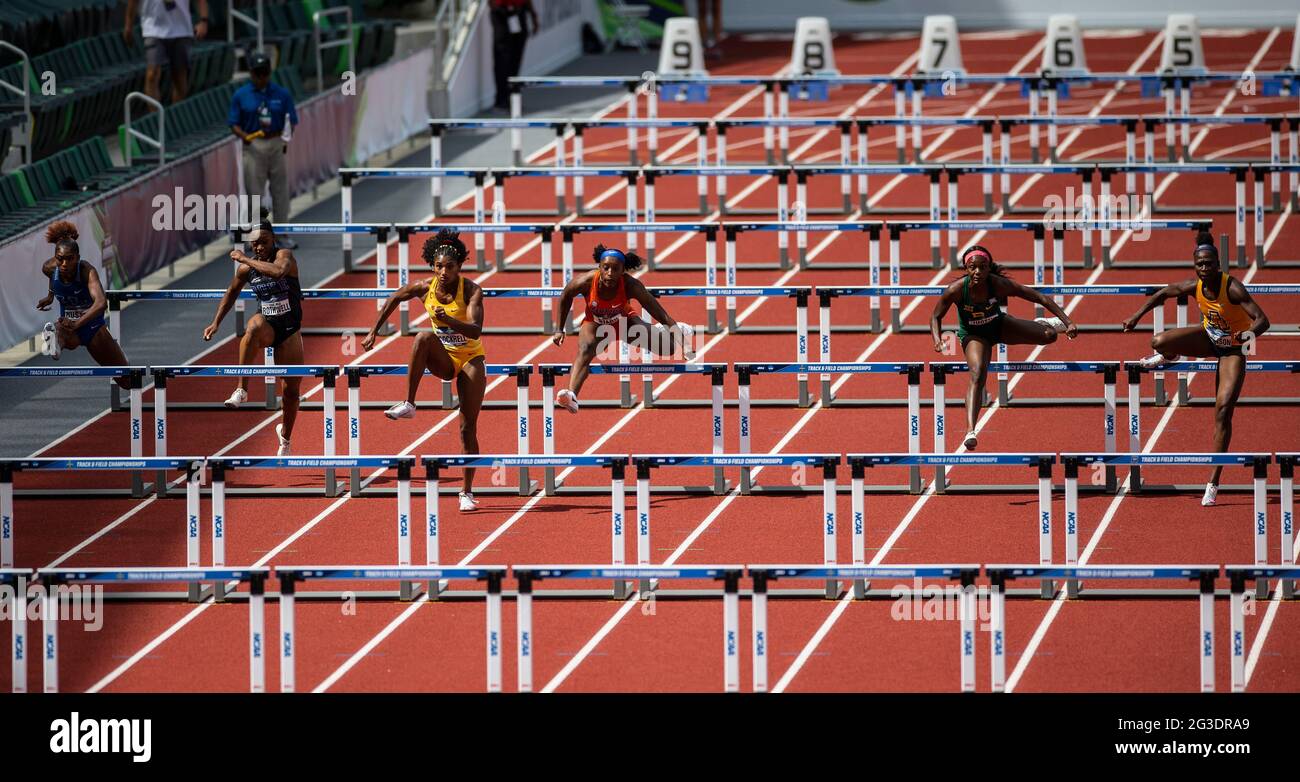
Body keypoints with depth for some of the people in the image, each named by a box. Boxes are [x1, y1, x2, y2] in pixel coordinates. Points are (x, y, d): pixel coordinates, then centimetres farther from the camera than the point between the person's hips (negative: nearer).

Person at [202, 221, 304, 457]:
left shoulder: (284, 255, -13)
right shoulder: (245, 268, -1)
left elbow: (279, 271, -37)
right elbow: (232, 293, 18)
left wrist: (246, 260, -30)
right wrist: (216, 322, 15)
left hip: (289, 330, -1)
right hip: (266, 325, 1)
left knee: (292, 389, 3)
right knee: (254, 327, -39)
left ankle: (285, 435, 29)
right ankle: (241, 391, -40)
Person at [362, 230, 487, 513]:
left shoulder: (471, 291, -18)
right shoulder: (425, 288, -9)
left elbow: (476, 331, -30)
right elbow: (394, 299, 10)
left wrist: (448, 320, -47)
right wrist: (374, 332, 10)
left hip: (470, 359, -2)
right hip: (444, 359, 2)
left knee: (468, 429, -5)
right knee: (425, 337, -33)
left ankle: (467, 492, 6)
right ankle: (408, 404, -33)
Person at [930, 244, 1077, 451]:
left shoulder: (999, 284, -29)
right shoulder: (956, 290, -29)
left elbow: (1040, 298, -24)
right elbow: (936, 317, -13)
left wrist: (1068, 322, -27)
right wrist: (937, 340, -33)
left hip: (999, 325, 2)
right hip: (973, 335, -2)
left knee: (1049, 335, -10)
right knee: (977, 375, -28)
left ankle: (1042, 324, 32)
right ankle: (970, 431, -35)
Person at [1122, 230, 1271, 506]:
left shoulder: (1232, 288, -31)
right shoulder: (1194, 286, -17)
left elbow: (1262, 320, -36)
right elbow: (1163, 293, 3)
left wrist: (1250, 333, -56)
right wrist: (1137, 317, 3)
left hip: (1233, 348, -4)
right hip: (1209, 336, 4)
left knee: (1223, 411, -12)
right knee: (1160, 341, -24)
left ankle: (1213, 483, -6)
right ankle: (1168, 357, 18)